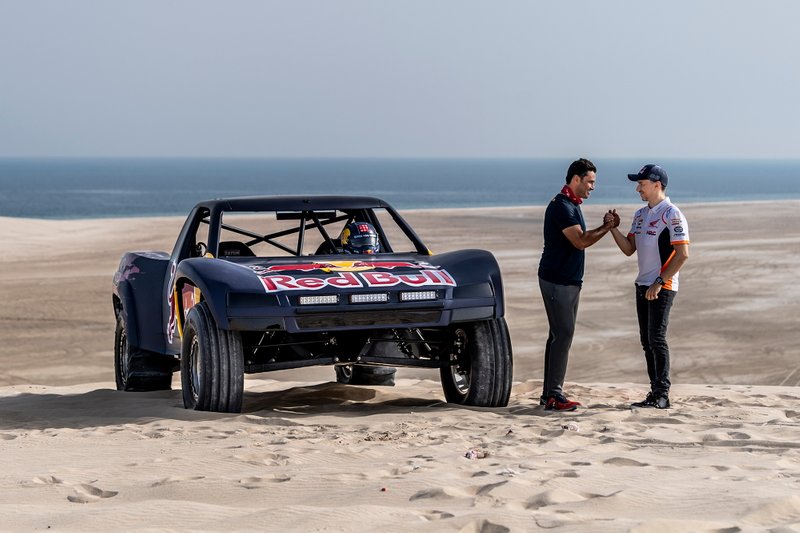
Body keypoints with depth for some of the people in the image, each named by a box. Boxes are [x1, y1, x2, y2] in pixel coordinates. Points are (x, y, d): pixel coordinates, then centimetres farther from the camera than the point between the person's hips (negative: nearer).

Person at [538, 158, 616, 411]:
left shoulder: (573, 205, 16)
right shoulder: (561, 206, -17)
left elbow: (581, 238, 19)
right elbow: (580, 241, -22)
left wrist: (604, 227, 7)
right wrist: (607, 228, -11)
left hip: (569, 280, 10)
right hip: (557, 280, -10)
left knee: (560, 334, 10)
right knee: (563, 334, -11)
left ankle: (549, 394, 13)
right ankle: (553, 395, -11)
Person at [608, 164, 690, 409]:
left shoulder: (672, 215, -12)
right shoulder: (640, 215, 15)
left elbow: (682, 254, -17)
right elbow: (629, 249, 16)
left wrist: (659, 283, -20)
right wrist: (613, 228, 0)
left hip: (662, 288, -9)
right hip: (643, 286, 9)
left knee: (657, 339, -11)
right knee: (647, 341, 8)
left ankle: (662, 394, -8)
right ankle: (655, 392, 13)